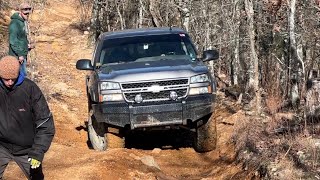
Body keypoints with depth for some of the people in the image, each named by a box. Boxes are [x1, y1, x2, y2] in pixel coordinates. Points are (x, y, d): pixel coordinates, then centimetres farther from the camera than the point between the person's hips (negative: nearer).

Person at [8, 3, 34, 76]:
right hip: (17, 54, -10)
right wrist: (20, 54, -22)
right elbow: (13, 40, -22)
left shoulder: (24, 22, 11)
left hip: (23, 54, 10)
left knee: (23, 73, 16)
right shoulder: (15, 22, -19)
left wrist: (28, 45, 8)